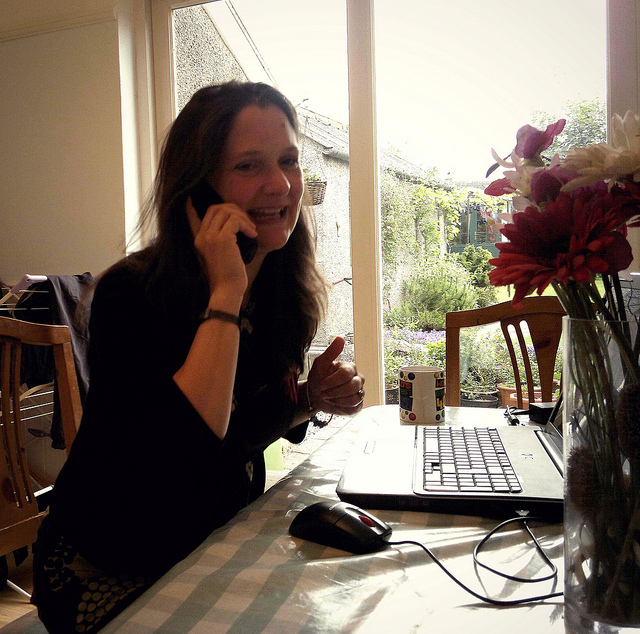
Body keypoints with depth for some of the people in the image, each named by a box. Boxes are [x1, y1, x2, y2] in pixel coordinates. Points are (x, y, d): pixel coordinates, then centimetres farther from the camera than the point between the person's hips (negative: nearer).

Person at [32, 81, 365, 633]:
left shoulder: (283, 290, -4)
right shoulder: (130, 295, -22)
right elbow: (181, 452, -35)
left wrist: (312, 398, -11)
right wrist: (224, 294, -32)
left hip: (229, 541, 6)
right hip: (110, 573, -5)